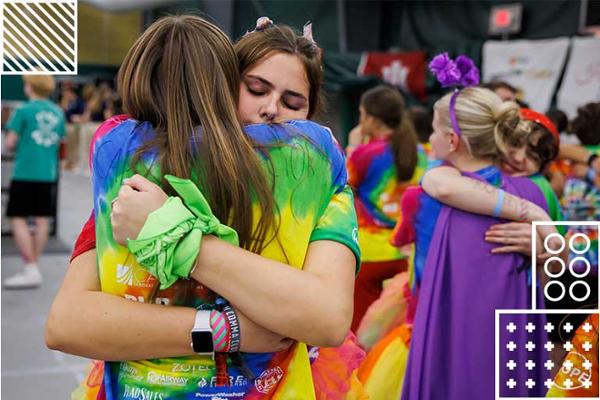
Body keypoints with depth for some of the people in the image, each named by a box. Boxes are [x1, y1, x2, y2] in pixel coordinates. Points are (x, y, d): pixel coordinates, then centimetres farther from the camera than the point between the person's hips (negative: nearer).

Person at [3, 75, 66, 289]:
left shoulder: (23, 111, -7)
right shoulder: (58, 112, 8)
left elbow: (10, 143, -8)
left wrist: (17, 148, 12)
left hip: (24, 172, -5)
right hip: (48, 173, 5)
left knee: (18, 219, -1)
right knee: (42, 220, 9)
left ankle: (31, 270, -7)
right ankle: (33, 268, 16)